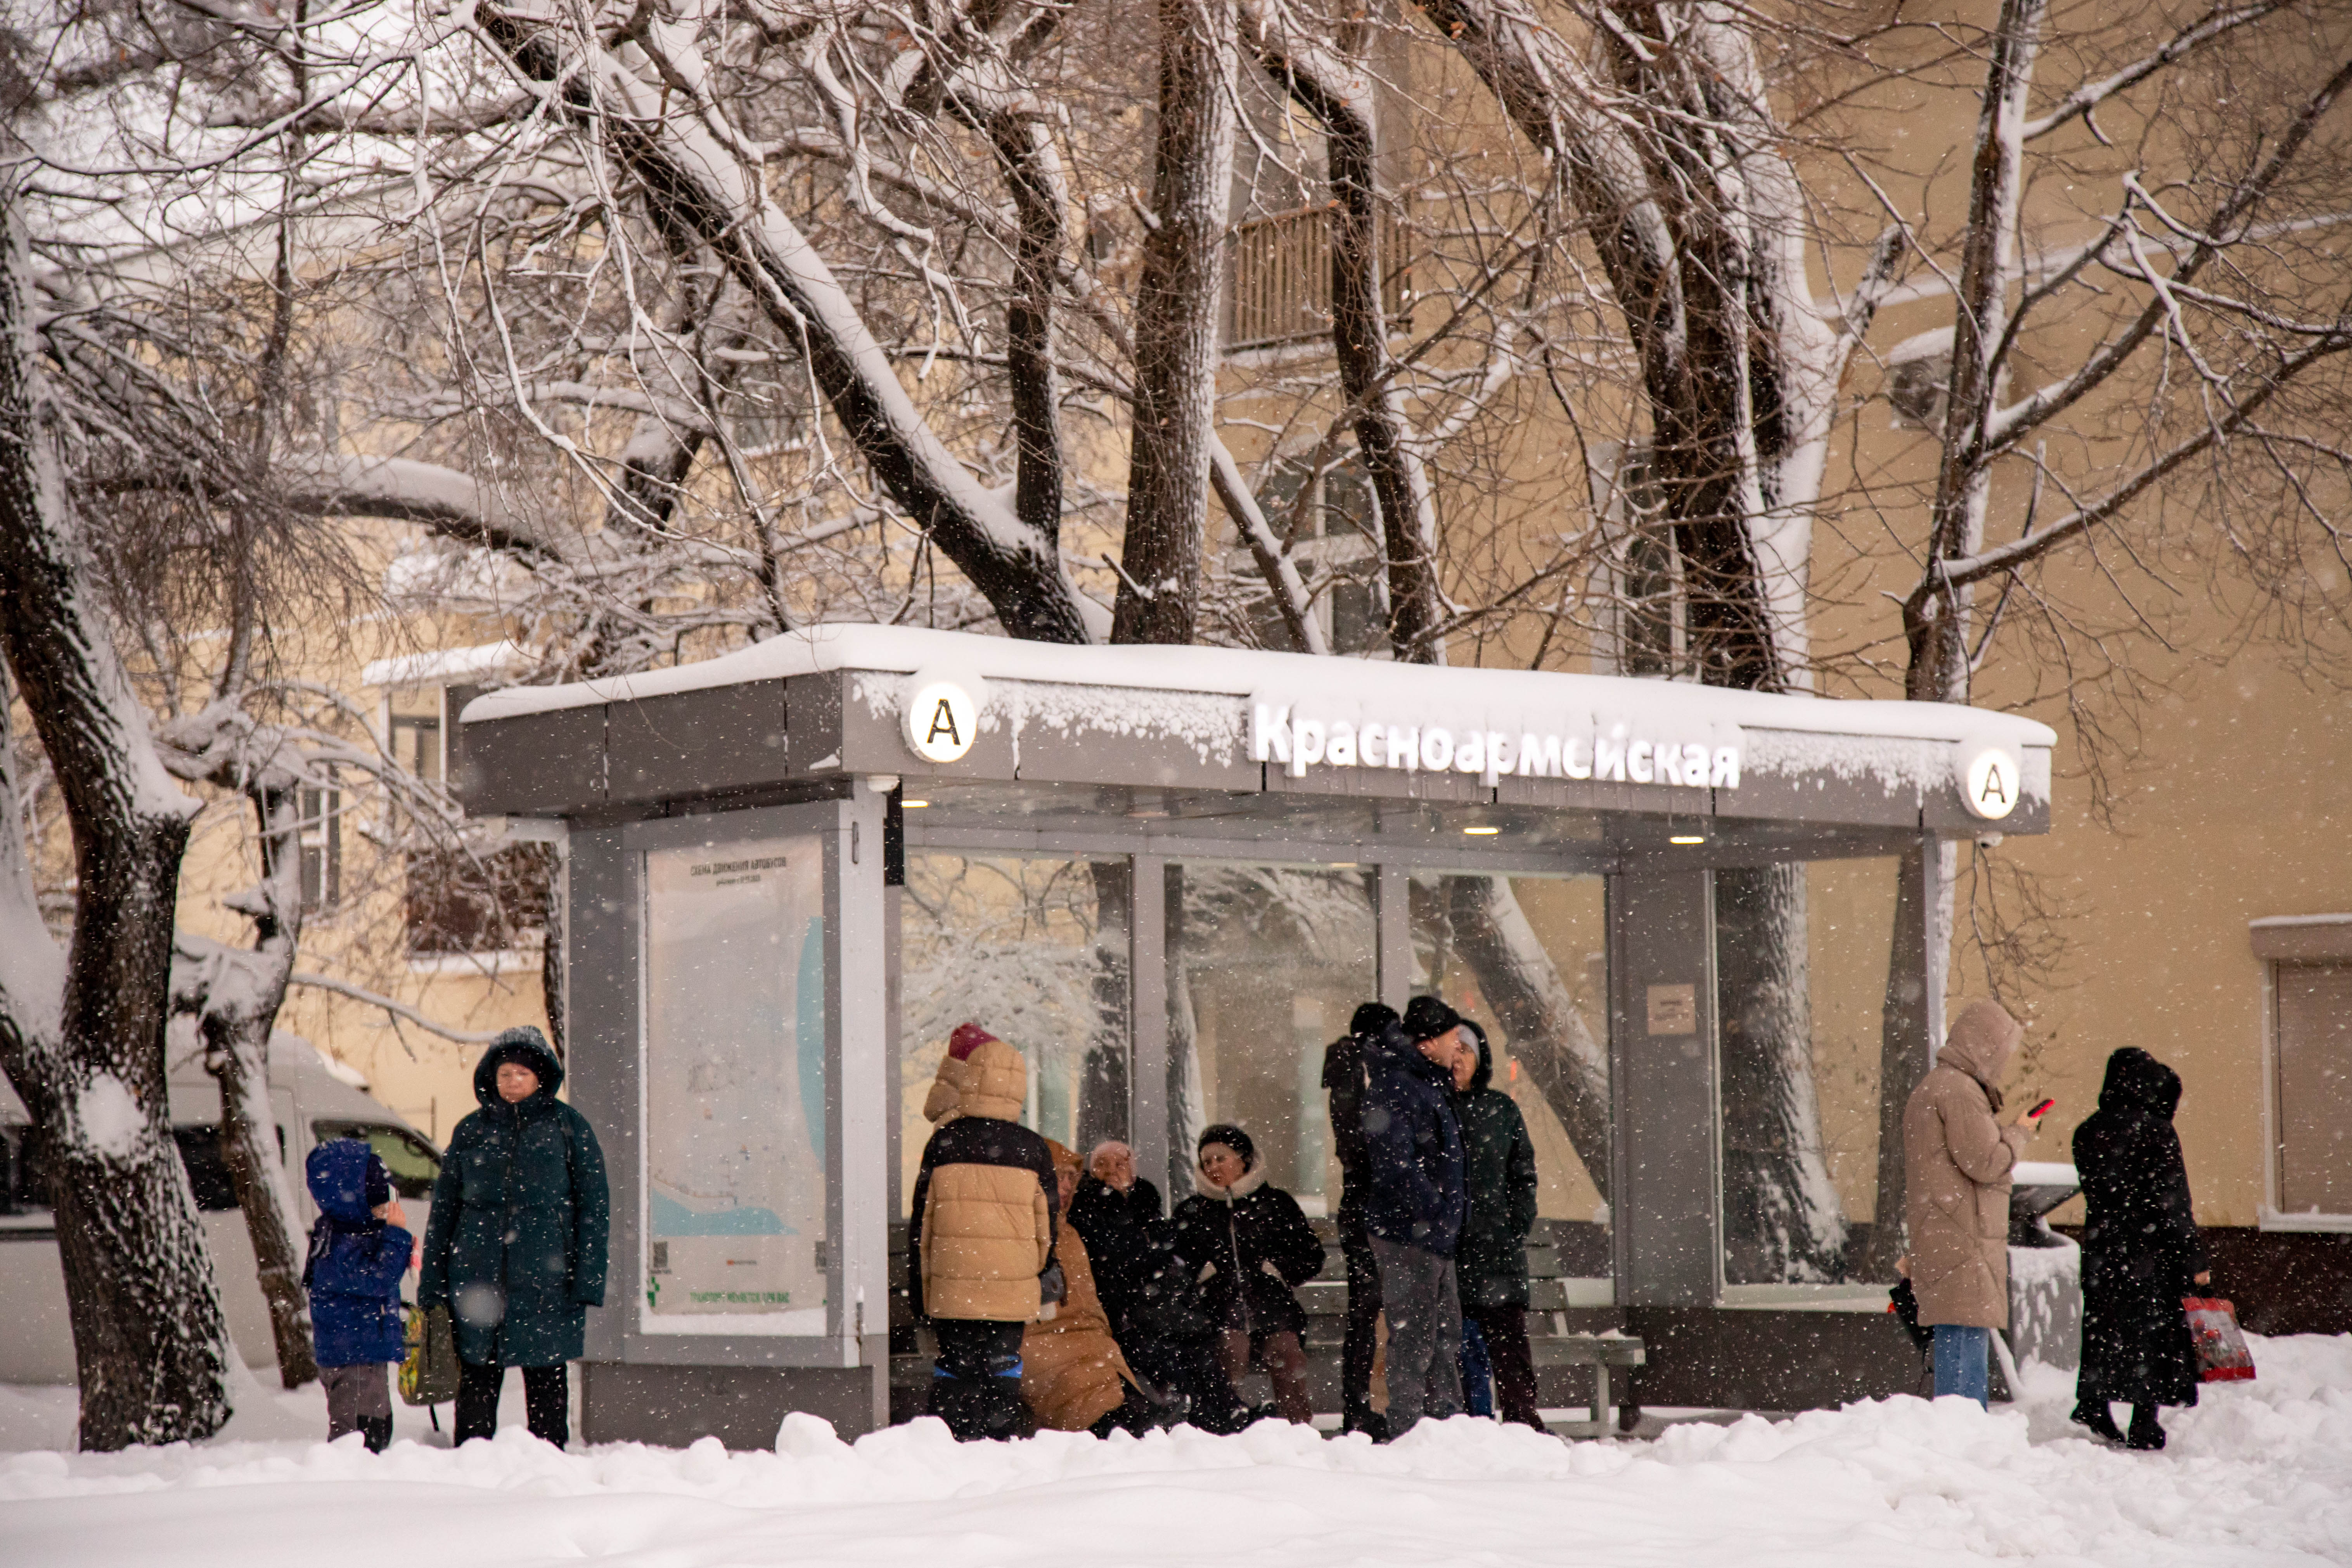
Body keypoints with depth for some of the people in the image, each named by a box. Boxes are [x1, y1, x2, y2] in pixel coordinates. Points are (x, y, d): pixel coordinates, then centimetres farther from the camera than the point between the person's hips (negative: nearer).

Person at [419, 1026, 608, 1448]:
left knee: (546, 1378, 2)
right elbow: (443, 1211, 13)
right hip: (476, 1276, 2)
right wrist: (431, 1287, 7)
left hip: (546, 1279, -2)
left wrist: (587, 1281, -7)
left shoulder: (568, 1127, 4)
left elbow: (594, 1205, 2)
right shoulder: (471, 1131, 11)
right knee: (477, 1379, 2)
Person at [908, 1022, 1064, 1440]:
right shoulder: (1034, 1149, 3)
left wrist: (920, 1287, 12)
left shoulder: (944, 1144, -1)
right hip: (1013, 1291, 1)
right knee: (1003, 1368, 4)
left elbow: (922, 1220, 4)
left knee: (954, 1366, 4)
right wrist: (1046, 1294, 18)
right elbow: (1047, 1227, 8)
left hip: (952, 1289, -1)